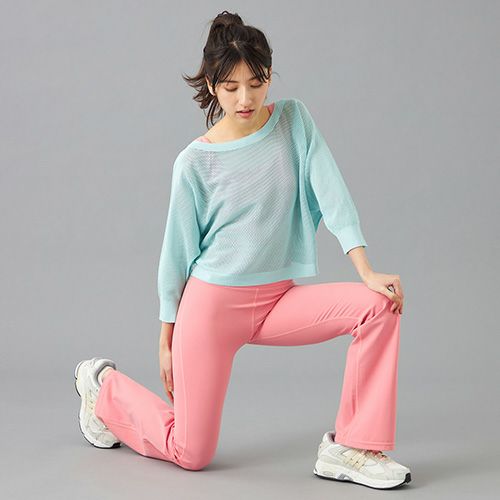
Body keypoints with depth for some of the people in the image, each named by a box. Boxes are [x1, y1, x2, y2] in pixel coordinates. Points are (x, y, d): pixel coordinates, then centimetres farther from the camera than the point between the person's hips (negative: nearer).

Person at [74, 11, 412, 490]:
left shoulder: (294, 120, -1)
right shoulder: (195, 162, -9)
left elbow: (331, 193, -7)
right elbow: (177, 252, -2)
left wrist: (367, 272, -18)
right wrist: (166, 341, 4)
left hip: (278, 299, 4)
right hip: (212, 302, -3)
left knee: (378, 306, -21)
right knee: (191, 454, 3)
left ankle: (350, 448, -12)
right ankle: (105, 386, 30)